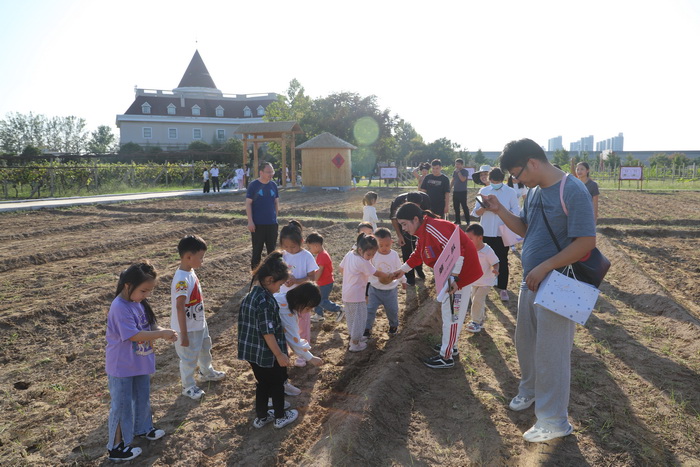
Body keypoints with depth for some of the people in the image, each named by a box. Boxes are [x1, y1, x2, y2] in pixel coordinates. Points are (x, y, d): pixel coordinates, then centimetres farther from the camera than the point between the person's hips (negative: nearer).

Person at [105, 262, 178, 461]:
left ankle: (142, 428, 48)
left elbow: (150, 325, 5)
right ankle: (116, 447, 24)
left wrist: (163, 332, -15)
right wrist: (162, 333, -28)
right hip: (122, 366, -8)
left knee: (143, 397, 25)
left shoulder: (139, 302, -2)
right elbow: (134, 335, -31)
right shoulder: (120, 308, -28)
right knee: (122, 405, 7)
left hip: (140, 362, 8)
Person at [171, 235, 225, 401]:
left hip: (199, 323, 9)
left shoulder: (191, 272, -1)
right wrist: (184, 334, -24)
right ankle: (188, 386, 32)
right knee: (189, 358, 11)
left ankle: (207, 372, 53)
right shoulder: (181, 280, -30)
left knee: (205, 348, 29)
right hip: (188, 328, -9)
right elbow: (179, 307, -28)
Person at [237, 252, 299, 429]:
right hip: (268, 353, -8)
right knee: (277, 384, 15)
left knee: (262, 383, 24)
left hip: (252, 351, 8)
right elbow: (267, 332, -25)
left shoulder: (251, 295, 0)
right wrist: (279, 354, -18)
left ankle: (261, 417, 38)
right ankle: (280, 417, 33)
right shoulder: (265, 300, -28)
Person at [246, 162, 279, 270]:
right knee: (257, 250, 3)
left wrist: (275, 217, 11)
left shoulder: (273, 185, 6)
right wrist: (250, 221, -12)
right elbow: (248, 203, -7)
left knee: (272, 249, 12)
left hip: (272, 224, 4)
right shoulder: (253, 185, -7)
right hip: (257, 224, -4)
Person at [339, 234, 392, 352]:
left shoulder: (349, 254, 0)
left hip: (346, 293, 9)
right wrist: (389, 276, 0)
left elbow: (341, 269, 11)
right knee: (359, 318, 6)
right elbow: (377, 274, -14)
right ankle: (355, 344, 15)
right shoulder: (363, 262, -23)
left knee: (352, 317, 23)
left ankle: (354, 337, 39)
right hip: (356, 296, -9)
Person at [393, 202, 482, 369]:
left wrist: (454, 276, -34)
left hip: (461, 272, -10)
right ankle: (450, 346, 38)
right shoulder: (423, 231, 8)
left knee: (451, 314, 0)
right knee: (448, 312, 21)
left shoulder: (432, 228, -25)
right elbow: (418, 255, 22)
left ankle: (446, 357, 11)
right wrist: (402, 269, 26)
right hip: (450, 274, 10)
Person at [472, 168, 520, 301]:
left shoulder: (511, 192, -4)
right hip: (486, 232, 2)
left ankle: (503, 288, 11)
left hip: (502, 233, -2)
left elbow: (516, 212, -4)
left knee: (502, 261, 3)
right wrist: (484, 207, -22)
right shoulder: (483, 191, 2)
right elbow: (476, 212, 0)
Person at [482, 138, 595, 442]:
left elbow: (586, 242, -22)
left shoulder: (573, 192, -19)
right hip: (530, 283, 8)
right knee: (525, 342, 21)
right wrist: (500, 211, 1)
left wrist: (543, 268, -23)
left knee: (550, 354, 2)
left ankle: (554, 422, 19)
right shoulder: (534, 191, 7)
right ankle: (531, 390, 45)